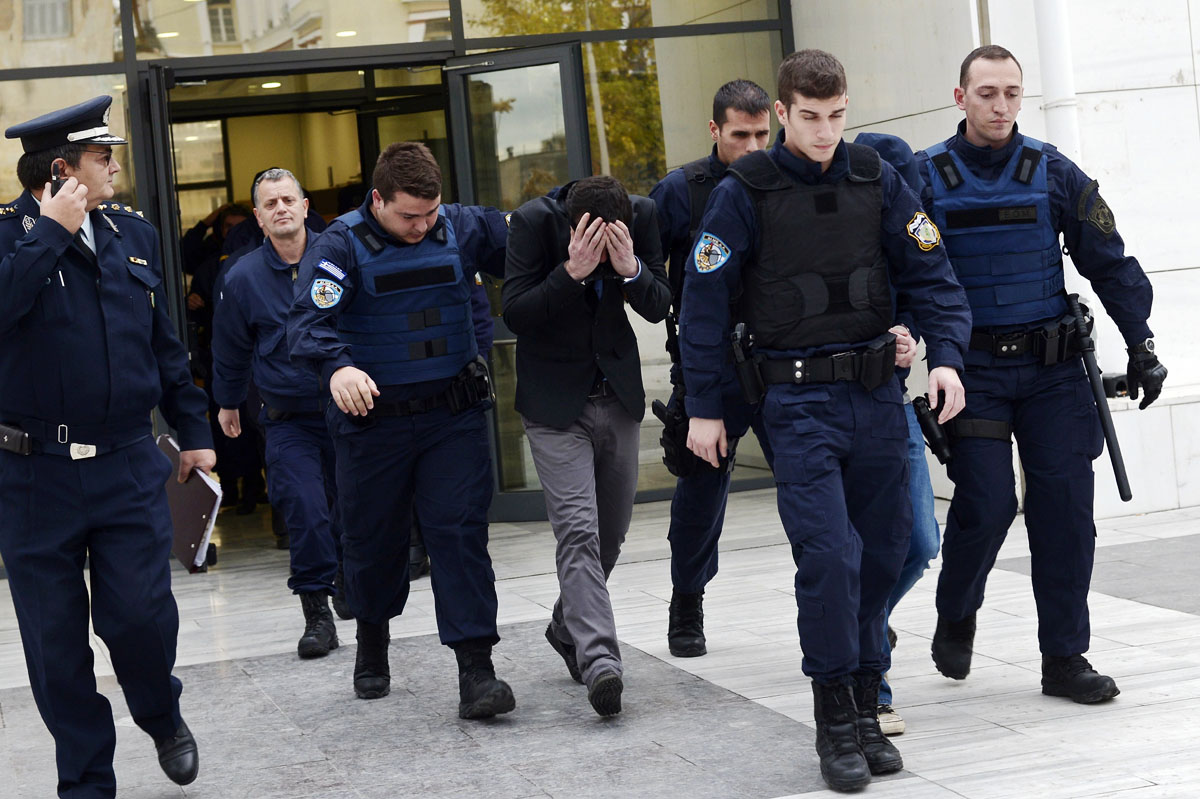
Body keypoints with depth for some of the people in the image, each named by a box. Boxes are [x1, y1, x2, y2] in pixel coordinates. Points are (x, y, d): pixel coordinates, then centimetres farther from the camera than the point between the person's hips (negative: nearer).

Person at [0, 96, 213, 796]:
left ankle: (163, 716, 27)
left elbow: (164, 344, 18)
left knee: (141, 614, -5)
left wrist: (194, 431, 18)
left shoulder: (133, 234, 11)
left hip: (129, 468, 3)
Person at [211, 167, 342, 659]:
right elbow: (231, 349, 14)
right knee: (306, 512, -12)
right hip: (289, 420, -1)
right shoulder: (243, 278, -1)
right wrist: (228, 403, 23)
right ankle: (317, 613, 0)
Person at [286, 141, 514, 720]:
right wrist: (337, 367, -42)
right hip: (373, 420, -1)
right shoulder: (342, 245, -10)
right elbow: (307, 321, -21)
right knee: (373, 538, 12)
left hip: (454, 416, 1)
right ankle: (372, 647, 38)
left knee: (461, 532, -7)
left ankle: (476, 671, -8)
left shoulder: (465, 228, 1)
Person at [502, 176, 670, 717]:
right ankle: (598, 659, -22)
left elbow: (659, 308, -5)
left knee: (611, 530, 12)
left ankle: (568, 627, 34)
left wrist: (630, 269, -25)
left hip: (617, 394, 4)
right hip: (555, 401, -4)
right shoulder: (534, 221, -18)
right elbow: (515, 314, -19)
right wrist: (572, 272, -32)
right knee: (578, 530, -16)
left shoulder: (641, 216, -9)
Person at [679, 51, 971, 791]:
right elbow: (705, 301, 0)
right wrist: (705, 409, 0)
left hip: (877, 394, 4)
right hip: (799, 401, -4)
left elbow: (930, 272, 6)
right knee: (828, 555, -13)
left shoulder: (877, 179, 4)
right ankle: (835, 721, 0)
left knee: (882, 553, 6)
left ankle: (867, 708, 20)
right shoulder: (744, 193, -5)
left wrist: (947, 355, -9)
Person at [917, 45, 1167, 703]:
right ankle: (955, 618, 20)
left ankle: (1064, 657, 8)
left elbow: (1109, 261, 7)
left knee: (1065, 507, -2)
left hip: (1053, 370, 2)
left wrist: (1141, 345, 4)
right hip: (972, 370, -2)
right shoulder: (926, 178, 1)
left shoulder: (1052, 173, 4)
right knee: (985, 502, -9)